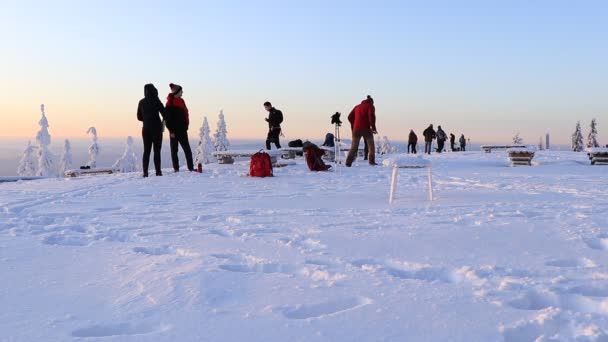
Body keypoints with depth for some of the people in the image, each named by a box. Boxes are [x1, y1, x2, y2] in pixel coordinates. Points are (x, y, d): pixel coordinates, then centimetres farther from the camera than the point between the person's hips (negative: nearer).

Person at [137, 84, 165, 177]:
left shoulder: (141, 102, 5)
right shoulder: (156, 101, -9)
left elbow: (139, 117, 10)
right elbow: (164, 113, -8)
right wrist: (163, 122, 9)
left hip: (145, 128, 4)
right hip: (156, 128, -4)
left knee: (146, 151, 7)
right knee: (157, 151, 0)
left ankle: (145, 172, 2)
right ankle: (158, 171, -4)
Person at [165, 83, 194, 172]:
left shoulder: (180, 101, 14)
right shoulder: (170, 103, -11)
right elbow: (168, 118, -15)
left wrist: (186, 126, 14)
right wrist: (171, 130, -18)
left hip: (182, 130, 8)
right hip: (175, 130, -8)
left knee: (187, 149, 6)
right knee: (174, 150, 1)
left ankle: (191, 167, 9)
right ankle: (176, 168, 5)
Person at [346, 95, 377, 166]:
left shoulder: (357, 106, 18)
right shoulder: (370, 106, 3)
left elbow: (350, 117, 13)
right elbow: (371, 117, -13)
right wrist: (373, 128, -9)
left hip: (356, 129, 4)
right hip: (366, 129, -4)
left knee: (354, 146, 7)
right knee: (371, 145, 12)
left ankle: (348, 162, -3)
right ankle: (371, 161, 4)